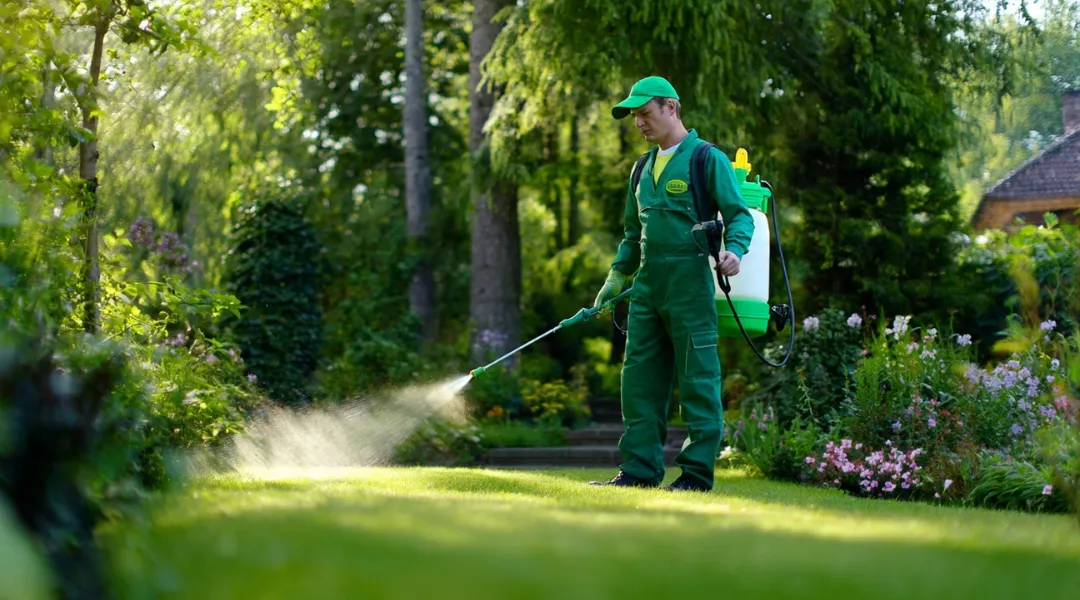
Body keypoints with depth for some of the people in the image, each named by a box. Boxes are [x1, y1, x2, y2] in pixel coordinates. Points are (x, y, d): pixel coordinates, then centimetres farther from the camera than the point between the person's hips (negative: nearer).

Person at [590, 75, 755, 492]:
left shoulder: (708, 159, -2)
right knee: (640, 379, 6)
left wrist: (734, 250, -25)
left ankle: (697, 472, -2)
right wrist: (615, 279, 24)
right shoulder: (646, 167, 20)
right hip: (647, 286, 8)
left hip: (689, 282, -8)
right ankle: (640, 469, 10)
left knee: (697, 379, -4)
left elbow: (739, 215, -6)